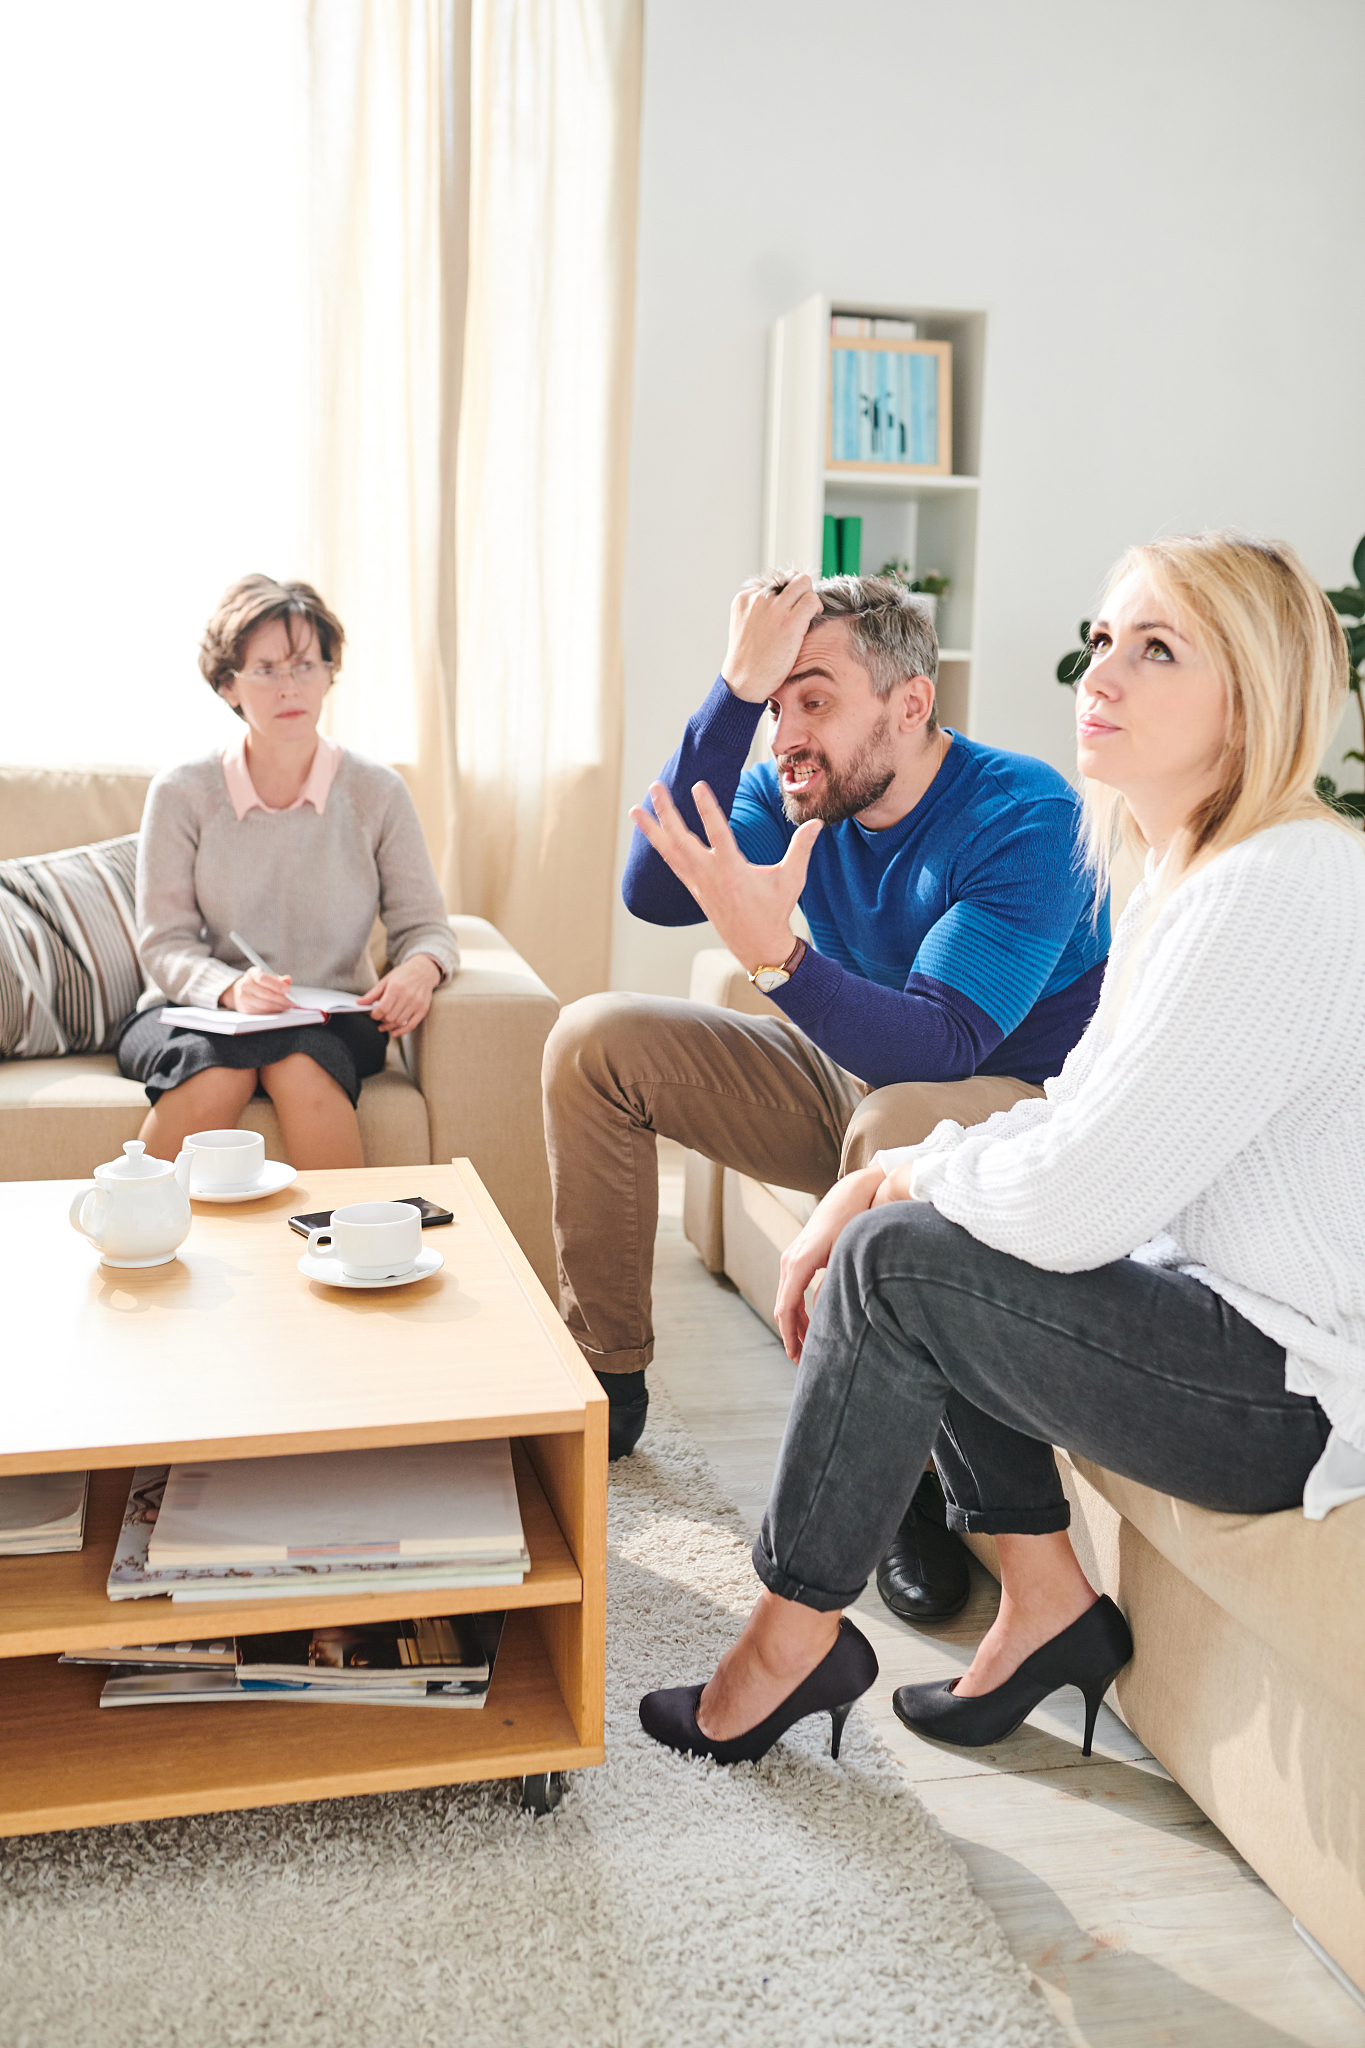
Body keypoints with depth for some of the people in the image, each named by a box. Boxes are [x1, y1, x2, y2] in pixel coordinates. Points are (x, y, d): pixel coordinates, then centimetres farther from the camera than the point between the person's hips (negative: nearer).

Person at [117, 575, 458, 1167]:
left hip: (331, 1024, 0)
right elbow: (164, 944, -4)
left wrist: (419, 968, -22)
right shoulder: (181, 795, -3)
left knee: (301, 1065, -33)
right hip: (197, 1013, 0)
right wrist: (230, 988, -26)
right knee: (218, 1068, -34)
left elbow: (423, 925, 3)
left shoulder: (378, 794, -1)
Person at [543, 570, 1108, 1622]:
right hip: (850, 1074, 7)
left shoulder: (1027, 817, -24)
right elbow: (654, 893, -23)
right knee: (595, 1040, -5)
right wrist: (735, 690, -28)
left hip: (1011, 1099, -6)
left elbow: (943, 1043, -35)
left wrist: (775, 954, -51)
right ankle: (606, 1381, 5)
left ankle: (919, 1484, -19)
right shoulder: (795, 791, -6)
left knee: (899, 1127, -42)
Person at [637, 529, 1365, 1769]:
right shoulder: (1183, 872, 7)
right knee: (920, 1224, 10)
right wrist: (870, 1186, -1)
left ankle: (796, 1635, 6)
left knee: (900, 1262, -15)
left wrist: (919, 1171, -7)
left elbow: (1073, 1203, -27)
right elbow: (1078, 1115, 11)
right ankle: (1046, 1603, 15)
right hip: (1229, 1305, 10)